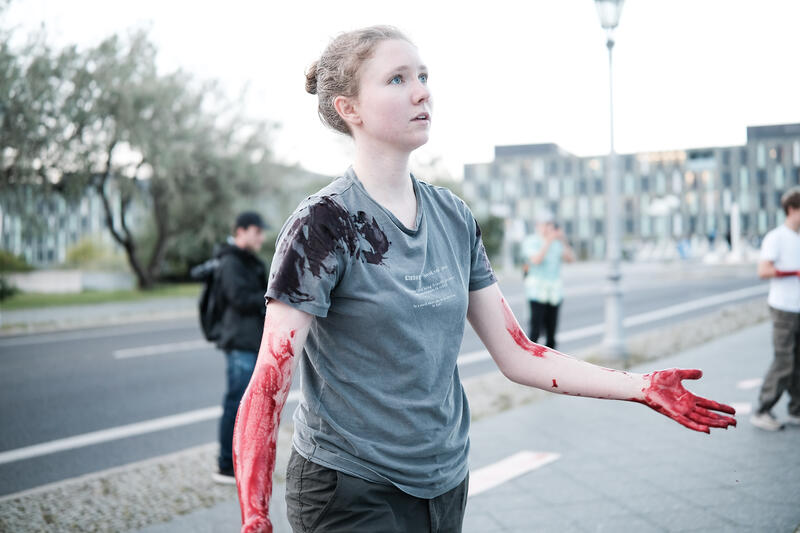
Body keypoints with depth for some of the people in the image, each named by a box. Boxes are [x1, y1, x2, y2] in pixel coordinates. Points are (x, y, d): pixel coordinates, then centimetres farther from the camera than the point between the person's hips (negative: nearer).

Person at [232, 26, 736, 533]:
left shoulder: (454, 218, 5)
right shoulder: (325, 223, -14)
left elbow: (518, 355, 7)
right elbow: (269, 384, -20)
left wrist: (644, 387, 1)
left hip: (446, 482, 6)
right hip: (353, 491, -6)